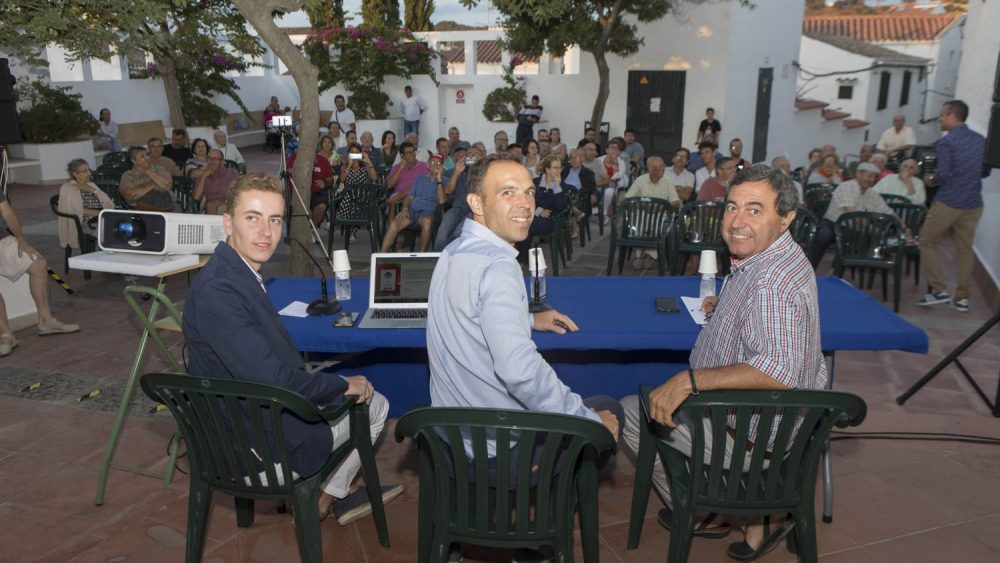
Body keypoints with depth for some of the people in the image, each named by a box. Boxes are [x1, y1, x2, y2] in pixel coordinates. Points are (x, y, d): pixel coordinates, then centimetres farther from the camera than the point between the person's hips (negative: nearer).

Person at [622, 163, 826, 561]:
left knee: (630, 414, 1)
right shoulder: (772, 258, 4)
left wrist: (690, 379, -38)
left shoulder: (772, 281, -29)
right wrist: (725, 307, 13)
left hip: (752, 434, -10)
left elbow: (778, 370, -40)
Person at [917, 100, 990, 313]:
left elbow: (943, 174, -18)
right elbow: (985, 172, 15)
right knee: (964, 248, 12)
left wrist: (932, 180, 2)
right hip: (973, 204, 6)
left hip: (948, 202, -6)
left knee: (927, 242, 9)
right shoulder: (981, 140, 9)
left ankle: (939, 290, 5)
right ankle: (962, 298, 16)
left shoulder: (946, 141, -13)